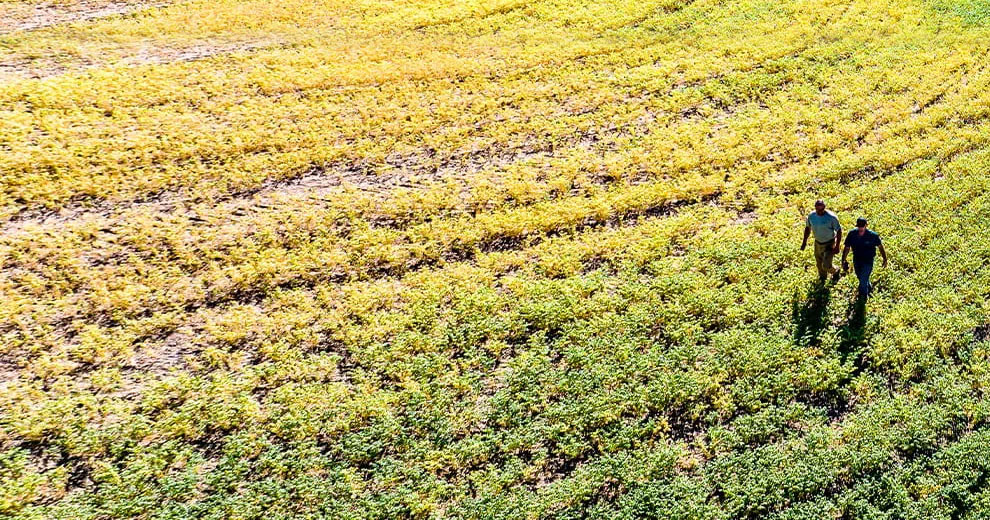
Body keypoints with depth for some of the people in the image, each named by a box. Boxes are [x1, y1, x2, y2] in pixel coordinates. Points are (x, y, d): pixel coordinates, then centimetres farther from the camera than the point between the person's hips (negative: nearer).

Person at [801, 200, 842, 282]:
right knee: (819, 264, 19)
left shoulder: (831, 217, -24)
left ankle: (835, 272, 26)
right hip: (818, 243, 4)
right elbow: (808, 228, 8)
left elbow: (839, 231, -15)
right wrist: (804, 241, 8)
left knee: (826, 266, -9)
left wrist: (837, 246, -17)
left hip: (829, 244, -4)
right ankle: (822, 278, 47)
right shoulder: (811, 216, -10)